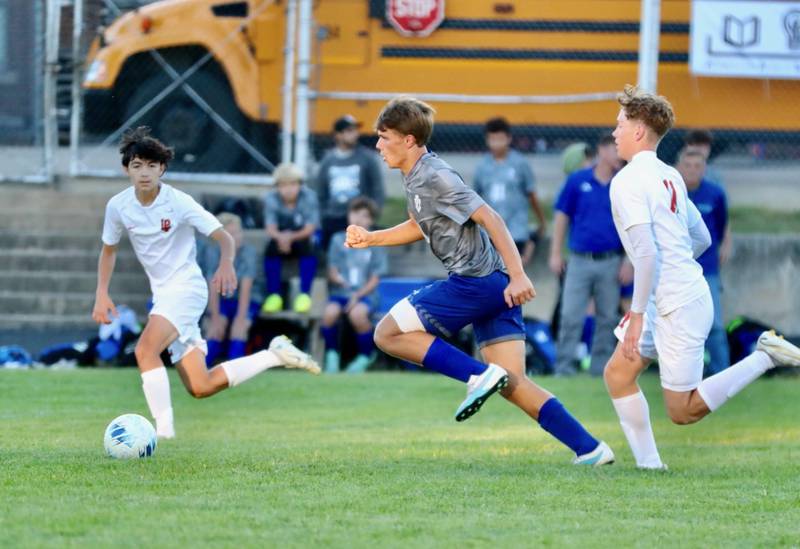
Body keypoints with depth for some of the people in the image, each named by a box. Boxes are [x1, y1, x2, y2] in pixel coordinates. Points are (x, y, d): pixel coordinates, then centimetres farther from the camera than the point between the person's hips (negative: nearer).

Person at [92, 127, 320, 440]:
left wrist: (226, 264, -37)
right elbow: (109, 249, 15)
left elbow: (224, 238, -16)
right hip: (163, 294, 6)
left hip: (185, 287, -6)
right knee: (200, 387, 4)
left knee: (145, 350, -29)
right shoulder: (118, 206, -2)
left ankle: (164, 428, -24)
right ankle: (275, 356, 20)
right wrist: (102, 294, 4)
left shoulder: (178, 202, -15)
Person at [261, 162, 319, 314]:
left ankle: (304, 295, -29)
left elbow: (310, 229, -19)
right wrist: (280, 237, -42)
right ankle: (274, 295, -25)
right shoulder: (271, 199, -13)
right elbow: (270, 229, -18)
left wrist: (291, 237, -39)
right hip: (281, 239, 1)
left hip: (302, 240, -1)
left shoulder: (308, 197, -17)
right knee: (271, 247, -31)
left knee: (307, 245, -34)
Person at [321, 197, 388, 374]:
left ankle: (365, 356, -10)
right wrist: (336, 277, -18)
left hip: (364, 295, -2)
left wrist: (358, 295, -14)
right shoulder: (338, 240, 9)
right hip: (340, 293, 2)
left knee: (357, 313, -36)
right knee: (330, 312, -33)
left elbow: (375, 279, 2)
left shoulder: (375, 243, 4)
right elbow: (332, 271, 8)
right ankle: (332, 354, -8)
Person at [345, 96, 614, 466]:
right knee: (512, 384, 5)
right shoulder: (415, 178, 16)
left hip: (476, 280, -10)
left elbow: (489, 218, -20)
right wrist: (370, 238, 22)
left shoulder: (435, 177, -14)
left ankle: (479, 376, -12)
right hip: (491, 286, 10)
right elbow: (420, 226, 34)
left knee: (388, 333, -5)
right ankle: (590, 449, 0)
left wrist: (517, 275, -27)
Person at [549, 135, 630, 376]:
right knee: (571, 316, -5)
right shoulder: (577, 181, 1)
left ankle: (600, 369, 13)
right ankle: (563, 368, -3)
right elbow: (561, 217, 6)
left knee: (607, 318, 5)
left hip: (611, 263, 1)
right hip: (580, 260, -1)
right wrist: (555, 254, 2)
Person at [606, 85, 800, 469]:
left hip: (678, 307, -9)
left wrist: (637, 315, -20)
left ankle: (765, 357, -6)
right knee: (618, 373, 12)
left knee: (683, 411, -3)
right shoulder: (669, 176, 13)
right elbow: (702, 239, 21)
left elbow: (647, 252, -23)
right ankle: (648, 464, 10)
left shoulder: (627, 181, -15)